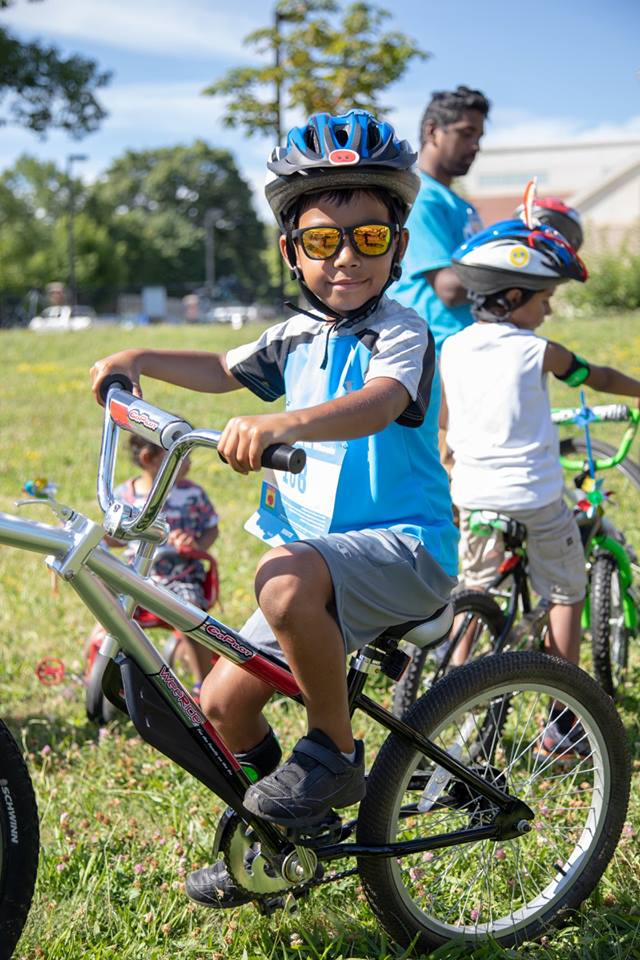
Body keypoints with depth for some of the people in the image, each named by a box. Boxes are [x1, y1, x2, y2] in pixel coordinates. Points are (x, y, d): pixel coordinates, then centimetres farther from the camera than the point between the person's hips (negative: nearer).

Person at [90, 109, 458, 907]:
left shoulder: (402, 334, -12)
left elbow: (377, 405, -35)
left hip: (403, 548, -8)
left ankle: (334, 753, -16)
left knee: (286, 577, -38)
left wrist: (280, 425, -52)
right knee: (224, 700, 3)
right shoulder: (298, 338, 11)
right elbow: (224, 370, 28)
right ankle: (287, 834, 28)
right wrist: (142, 359, 13)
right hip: (322, 559, 8)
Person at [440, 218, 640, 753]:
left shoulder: (452, 350, 3)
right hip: (536, 497, -4)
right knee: (566, 596, 10)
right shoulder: (536, 351, -10)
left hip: (473, 495, 5)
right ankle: (562, 722, 11)